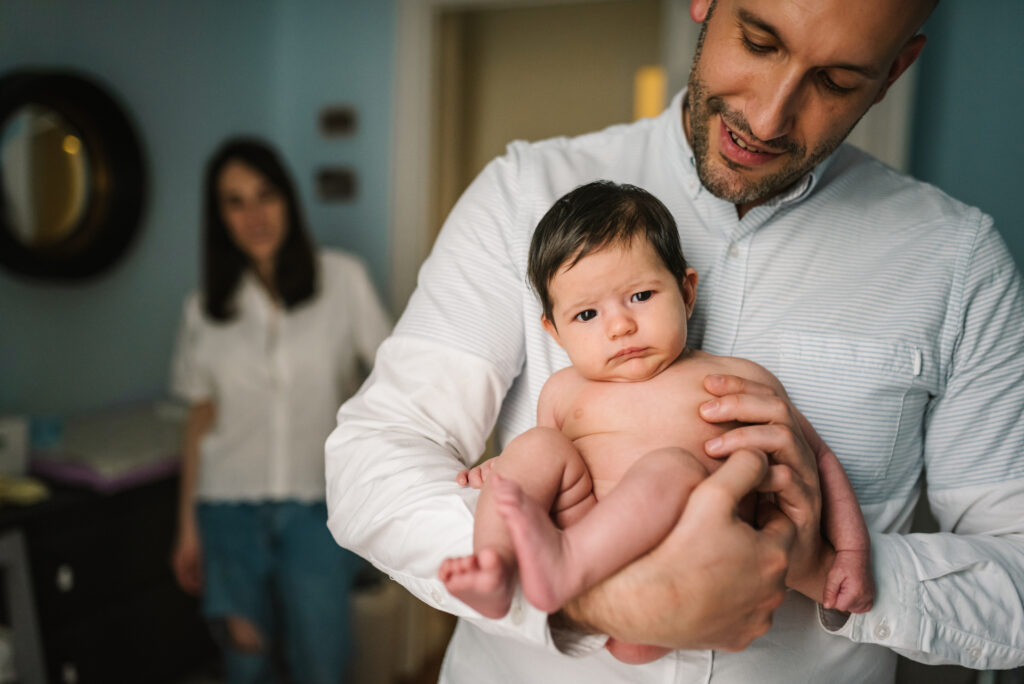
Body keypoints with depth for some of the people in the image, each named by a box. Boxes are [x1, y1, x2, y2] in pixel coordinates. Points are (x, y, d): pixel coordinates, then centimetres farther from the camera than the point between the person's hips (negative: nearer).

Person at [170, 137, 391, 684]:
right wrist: (187, 527, 8)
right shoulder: (205, 309, 2)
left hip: (315, 502, -1)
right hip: (230, 508, 2)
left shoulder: (342, 278, -5)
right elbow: (200, 419, 6)